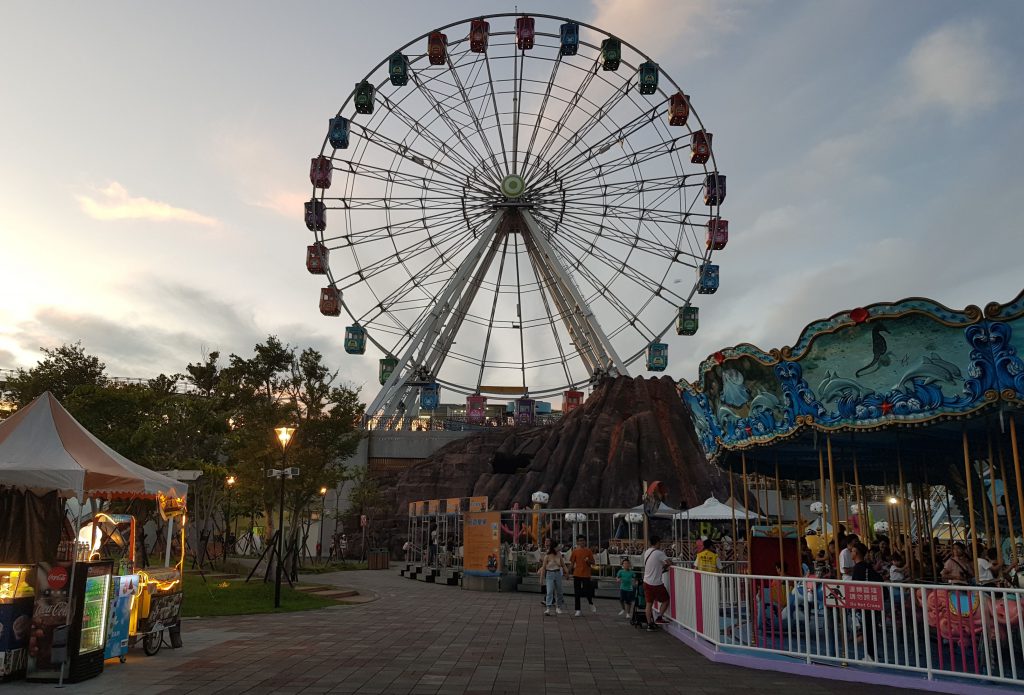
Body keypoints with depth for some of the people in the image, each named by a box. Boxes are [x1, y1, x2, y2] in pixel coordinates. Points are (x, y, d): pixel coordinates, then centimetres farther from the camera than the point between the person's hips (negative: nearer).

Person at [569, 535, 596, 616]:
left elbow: (593, 563, 5)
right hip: (577, 574, 1)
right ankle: (578, 610, 12)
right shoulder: (575, 551, 4)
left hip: (586, 574, -1)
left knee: (587, 591, -3)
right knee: (577, 593, 3)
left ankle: (591, 604, 28)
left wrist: (588, 561, -15)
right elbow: (572, 563, 7)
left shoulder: (589, 551, 2)